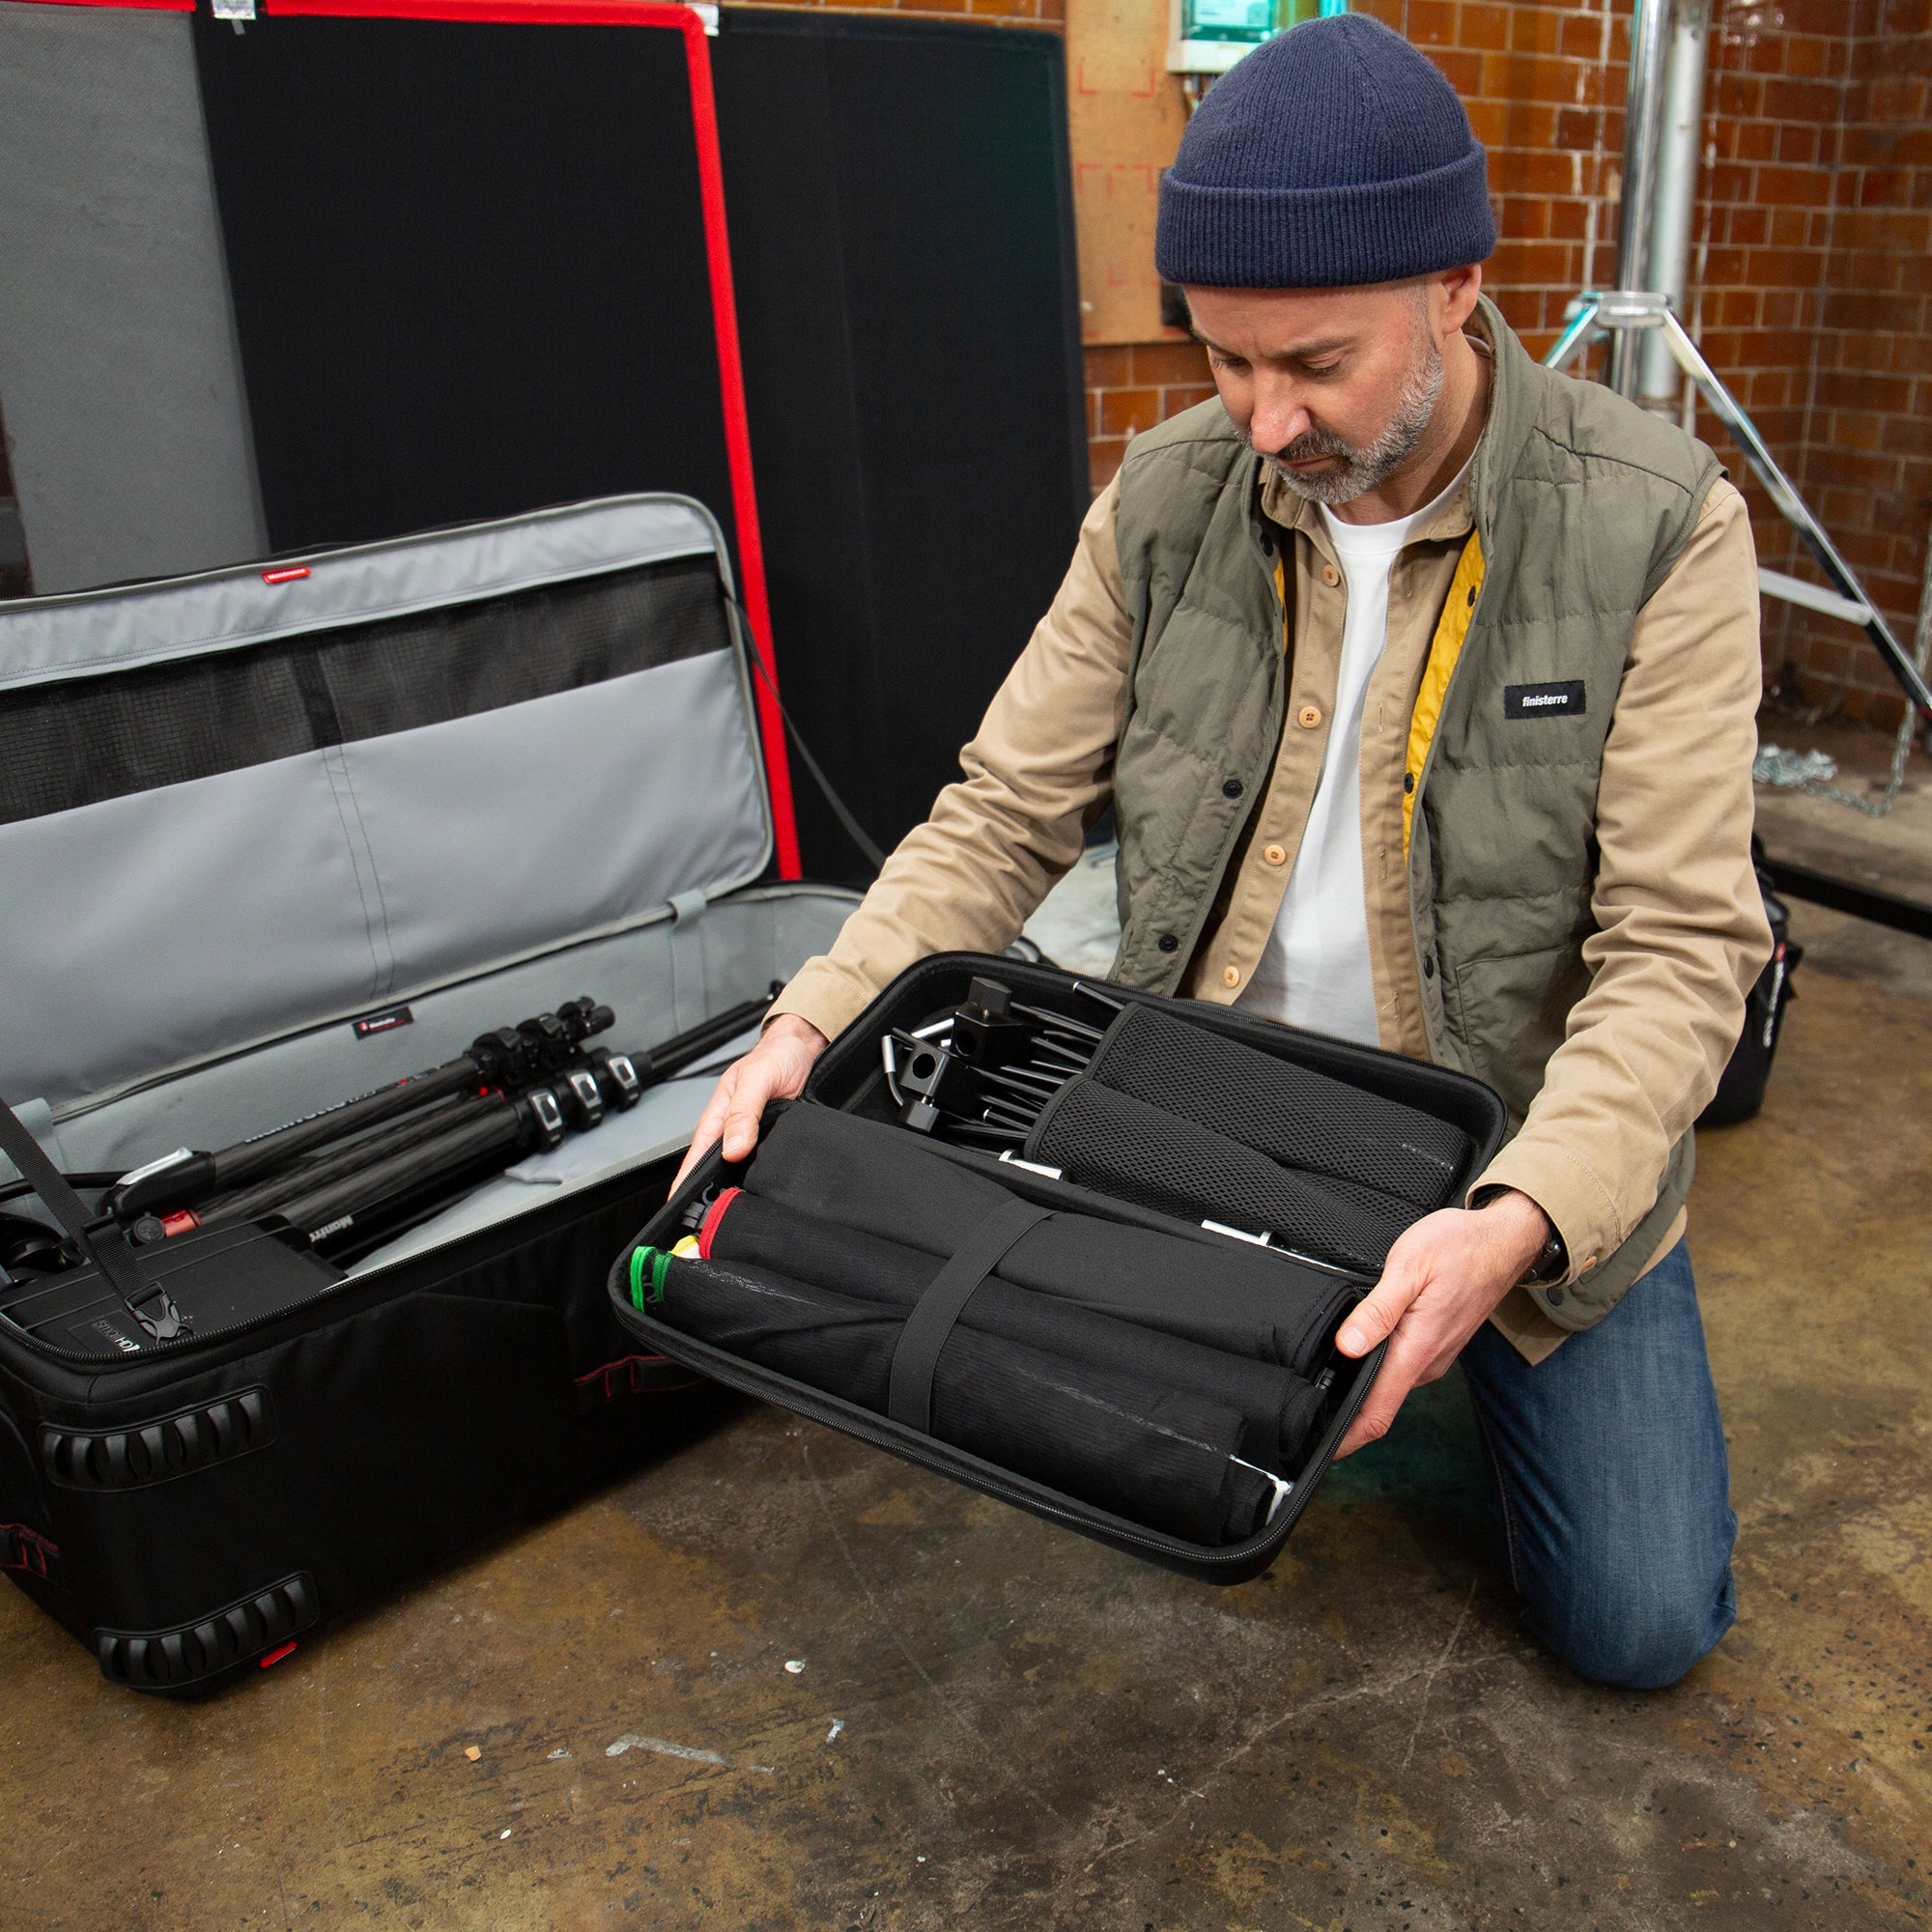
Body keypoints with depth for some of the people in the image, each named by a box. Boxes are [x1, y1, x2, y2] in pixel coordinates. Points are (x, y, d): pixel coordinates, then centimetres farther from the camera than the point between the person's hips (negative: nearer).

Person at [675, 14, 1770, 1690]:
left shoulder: (1657, 529, -17)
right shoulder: (1168, 500, -7)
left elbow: (1680, 945, -20)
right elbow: (1006, 814, -5)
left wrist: (1520, 1222, -36)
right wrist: (813, 1026, -19)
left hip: (1538, 1165, -1)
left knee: (1640, 1623, -1)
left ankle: (1468, 1358, 28)